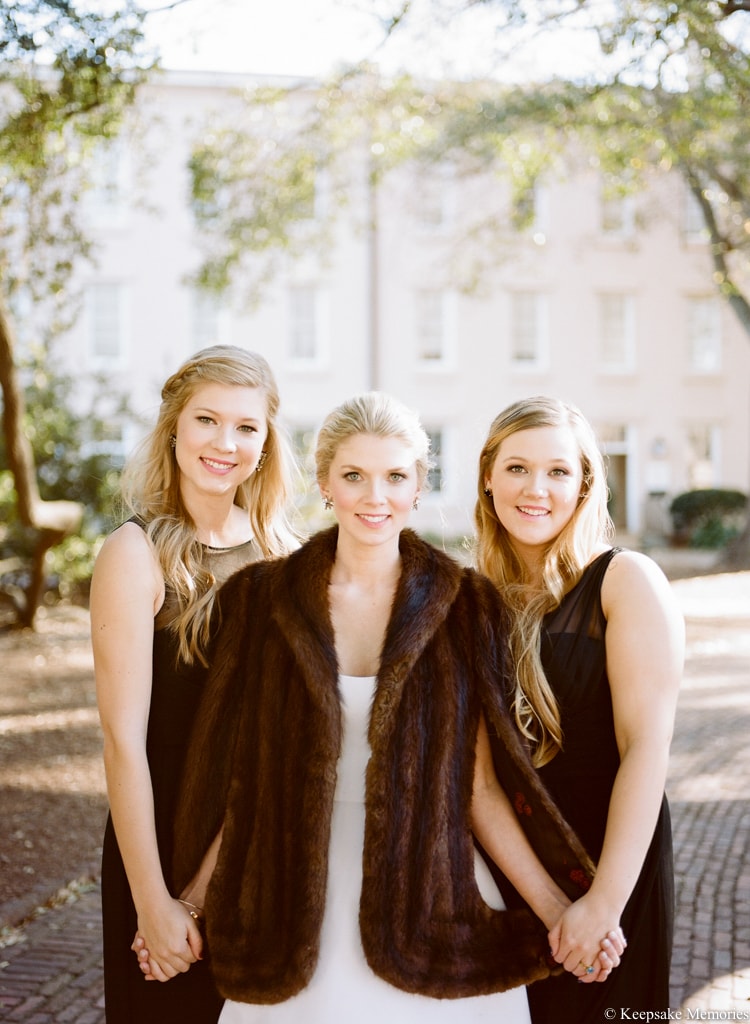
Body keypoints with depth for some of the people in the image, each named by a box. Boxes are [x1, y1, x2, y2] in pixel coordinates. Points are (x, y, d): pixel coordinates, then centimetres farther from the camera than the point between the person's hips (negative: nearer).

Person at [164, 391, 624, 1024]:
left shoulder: (463, 604, -2)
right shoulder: (261, 597, -2)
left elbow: (478, 785, -1)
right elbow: (234, 771, 1)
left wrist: (558, 911, -7)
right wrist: (187, 903, -1)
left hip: (432, 911, 0)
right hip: (299, 918, 1)